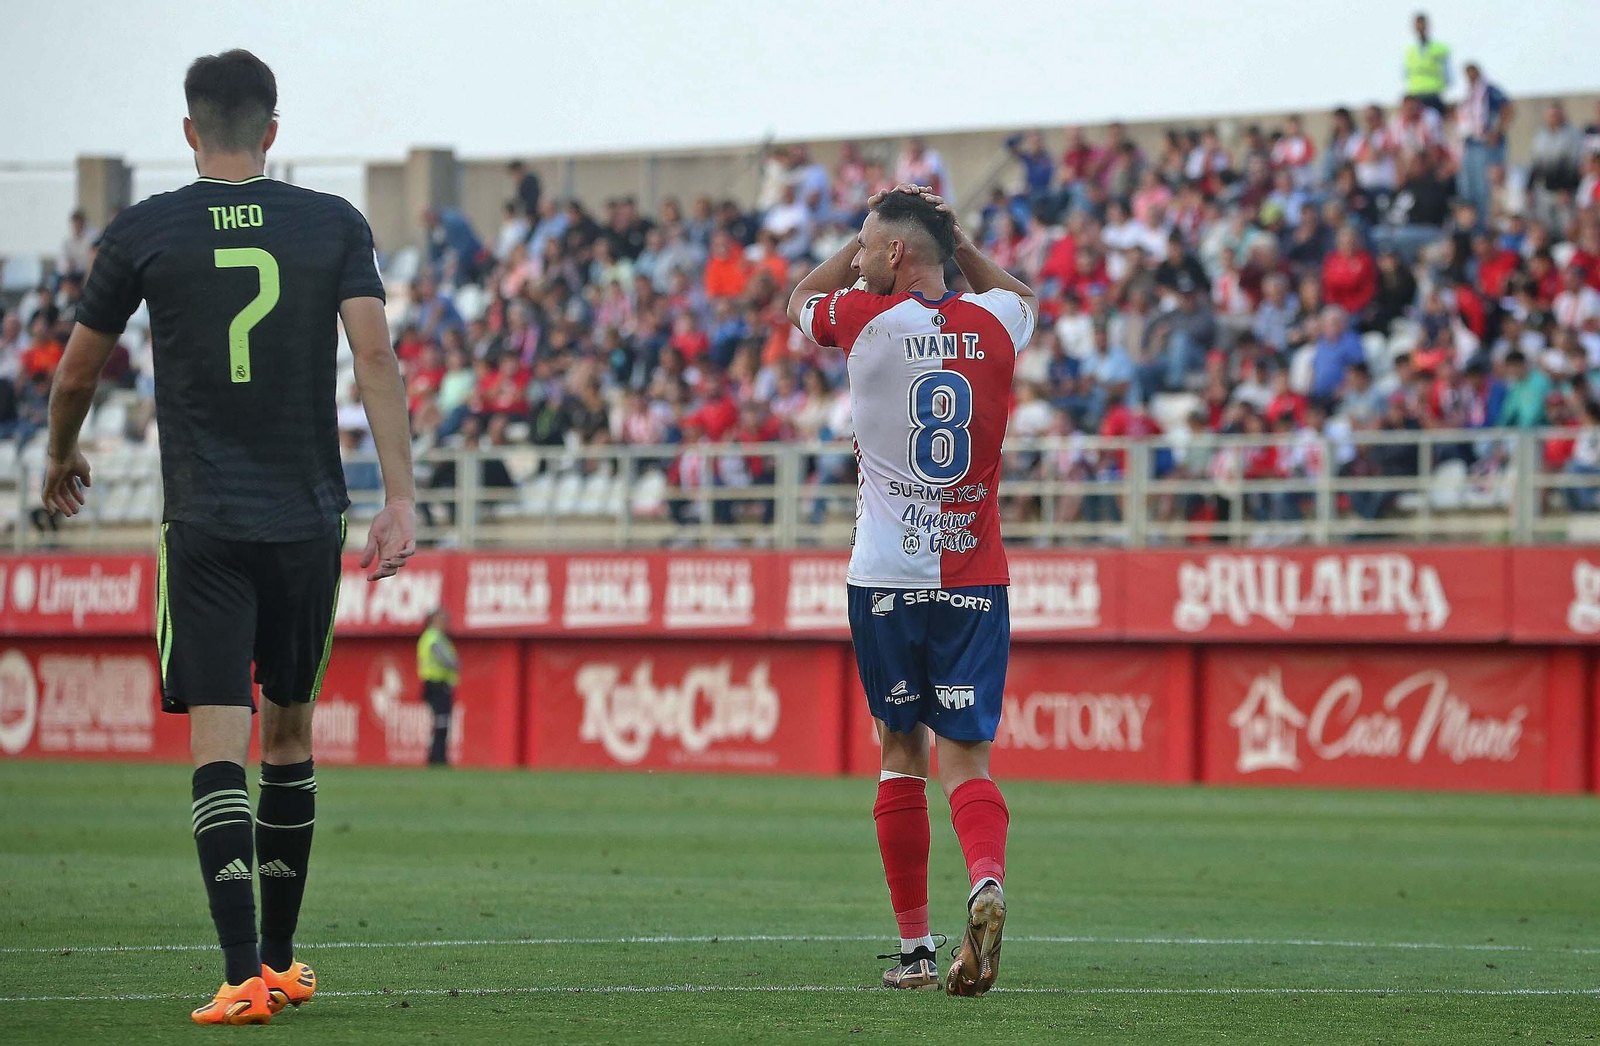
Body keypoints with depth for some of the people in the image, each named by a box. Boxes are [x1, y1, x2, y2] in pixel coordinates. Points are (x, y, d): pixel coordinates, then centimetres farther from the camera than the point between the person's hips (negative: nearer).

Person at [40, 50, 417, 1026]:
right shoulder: (335, 224, 3)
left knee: (218, 745, -6)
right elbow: (377, 359, -7)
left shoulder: (143, 233, 1)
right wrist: (401, 499, -8)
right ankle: (283, 957, 25)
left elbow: (78, 372, 11)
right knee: (289, 734, 16)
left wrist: (62, 458, 31)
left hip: (204, 525, -2)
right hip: (311, 521, 2)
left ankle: (245, 975, -19)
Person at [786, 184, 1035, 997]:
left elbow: (800, 301, 19)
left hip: (886, 578, -2)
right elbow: (1021, 297, 30)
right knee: (964, 757, -1)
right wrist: (955, 240, 26)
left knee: (901, 752, 10)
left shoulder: (865, 319, -6)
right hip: (974, 578, 2)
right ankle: (987, 881, -30)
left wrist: (870, 232, 23)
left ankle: (913, 945, 11)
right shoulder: (993, 323, 2)